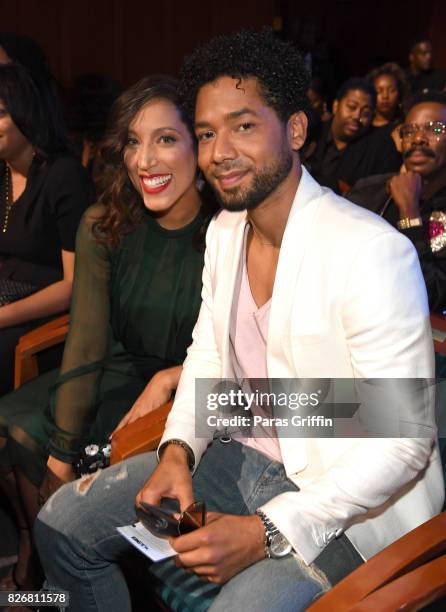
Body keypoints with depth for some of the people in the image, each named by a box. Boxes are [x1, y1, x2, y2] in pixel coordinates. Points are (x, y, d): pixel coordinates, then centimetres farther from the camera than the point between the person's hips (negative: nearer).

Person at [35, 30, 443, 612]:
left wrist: (266, 534, -26)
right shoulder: (224, 230, 4)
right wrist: (177, 449, -5)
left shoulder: (373, 251, -23)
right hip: (242, 456, 7)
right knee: (63, 524, 3)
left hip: (345, 497, -6)